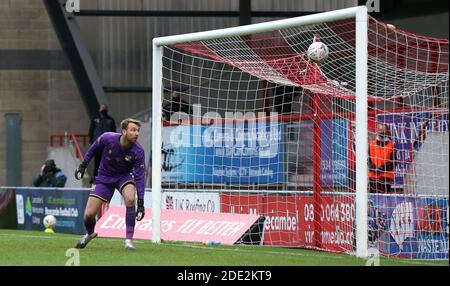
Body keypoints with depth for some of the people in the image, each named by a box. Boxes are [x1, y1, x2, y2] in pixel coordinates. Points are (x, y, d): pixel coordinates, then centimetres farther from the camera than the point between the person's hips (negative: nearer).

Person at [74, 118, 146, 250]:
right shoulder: (107, 138, -24)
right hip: (104, 178, 1)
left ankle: (129, 240, -22)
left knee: (130, 198, -34)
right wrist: (83, 165, 4)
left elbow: (140, 177, -23)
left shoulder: (138, 151, -25)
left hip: (124, 176, -1)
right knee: (89, 214, -4)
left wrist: (141, 202, -29)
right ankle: (90, 234, 34)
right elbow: (93, 149, 0)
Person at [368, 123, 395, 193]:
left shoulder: (391, 146, 1)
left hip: (386, 175, -3)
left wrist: (382, 168, -15)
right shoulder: (371, 144, 10)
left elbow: (393, 162, -5)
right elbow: (368, 159, 6)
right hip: (373, 175, 3)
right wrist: (372, 167, -12)